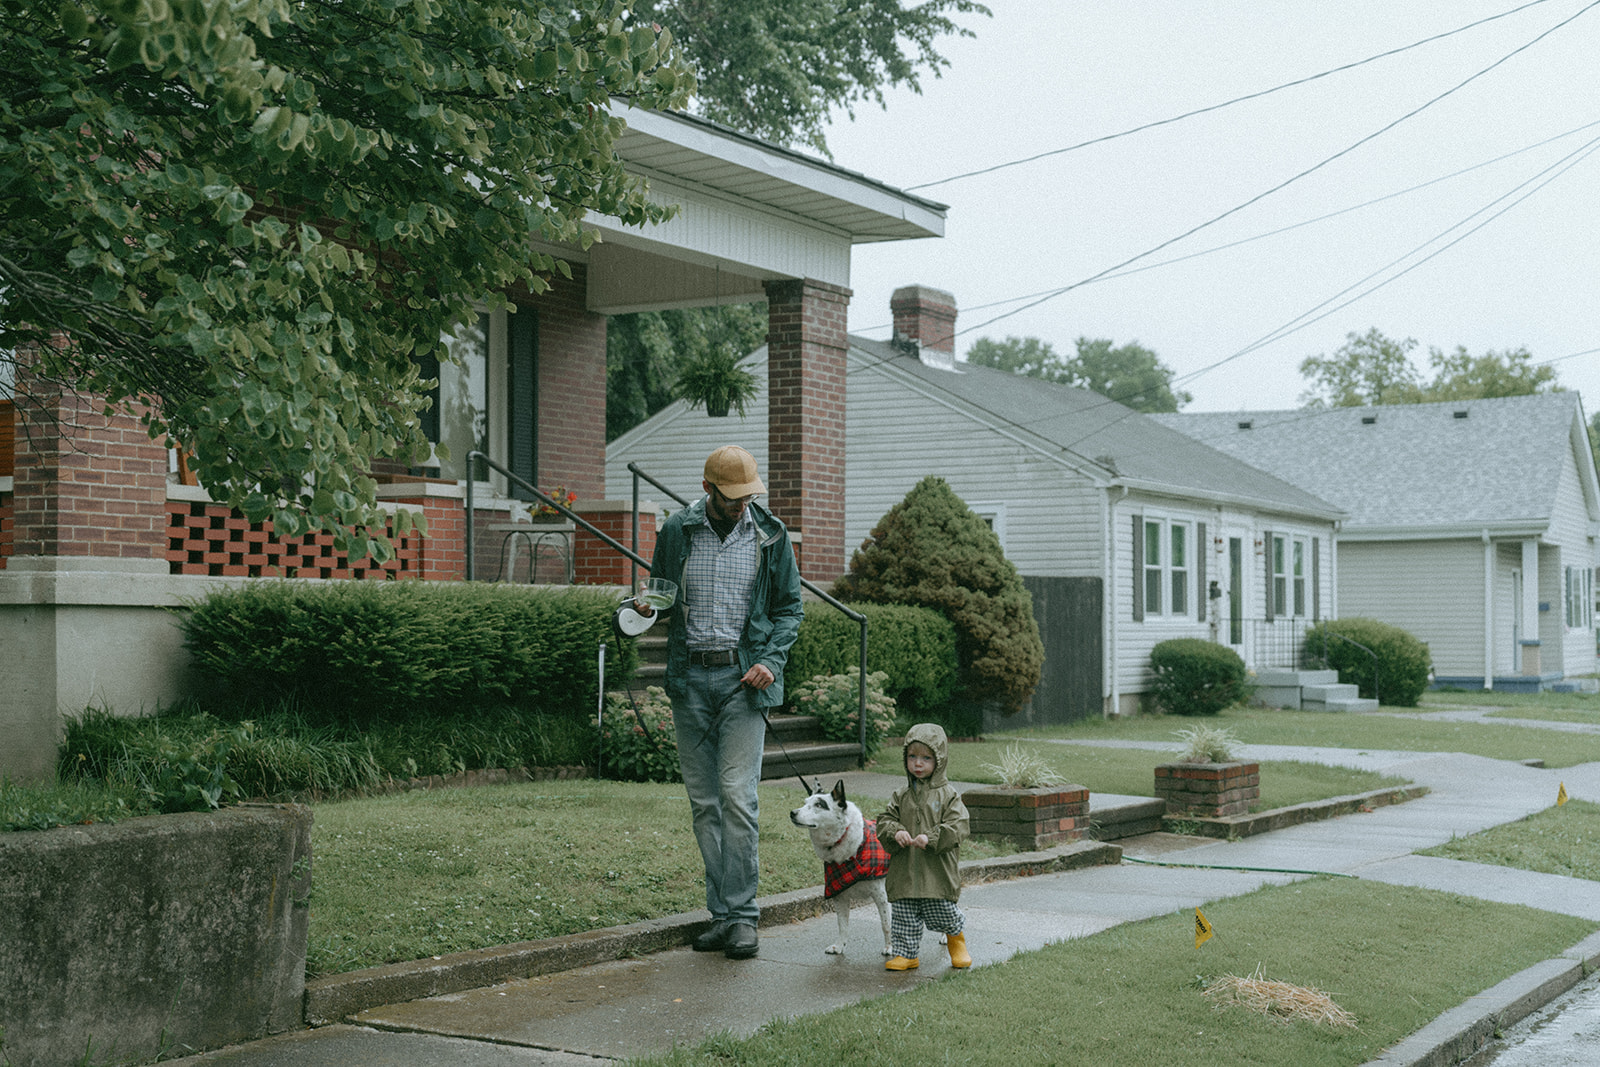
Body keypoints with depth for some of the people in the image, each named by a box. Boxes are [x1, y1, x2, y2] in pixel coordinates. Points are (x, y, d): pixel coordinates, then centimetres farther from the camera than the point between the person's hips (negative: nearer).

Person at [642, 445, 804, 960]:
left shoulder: (770, 536, 4)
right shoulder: (677, 531, 5)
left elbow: (790, 608, 10)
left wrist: (771, 659, -6)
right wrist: (647, 607, -8)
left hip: (743, 676, -2)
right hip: (689, 676, 2)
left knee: (738, 796, -11)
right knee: (703, 803, 5)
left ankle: (742, 915, -5)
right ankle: (721, 913, 11)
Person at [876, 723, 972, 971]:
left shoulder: (948, 795, -2)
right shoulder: (901, 797, 9)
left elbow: (957, 827, -9)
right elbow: (885, 820, 6)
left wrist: (931, 839, -23)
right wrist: (895, 832, -17)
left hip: (939, 873, -3)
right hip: (904, 872, 3)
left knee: (943, 916, 5)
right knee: (904, 917, 5)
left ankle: (956, 938, 35)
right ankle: (905, 953, 19)